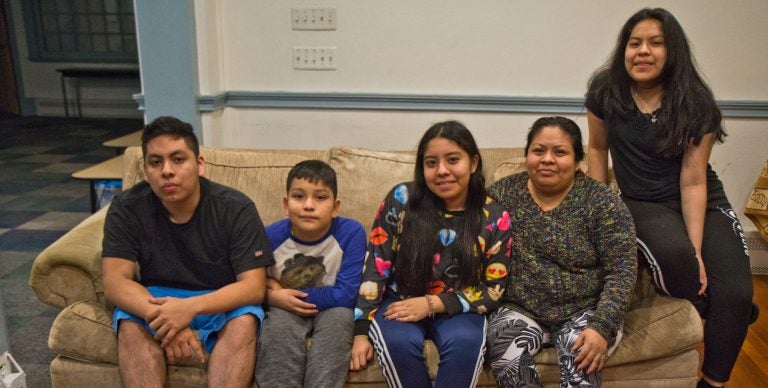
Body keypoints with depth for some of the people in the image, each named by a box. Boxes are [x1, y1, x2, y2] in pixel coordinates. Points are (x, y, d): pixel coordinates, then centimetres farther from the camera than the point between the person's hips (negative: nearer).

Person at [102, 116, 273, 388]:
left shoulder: (236, 208, -18)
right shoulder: (127, 208, -13)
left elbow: (253, 286, -23)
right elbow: (115, 282, -19)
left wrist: (191, 307, -40)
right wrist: (163, 318, -39)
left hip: (221, 301, -1)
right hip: (156, 298, 2)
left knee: (244, 322, -32)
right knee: (130, 325, -30)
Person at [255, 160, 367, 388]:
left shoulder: (351, 232, -22)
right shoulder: (271, 236, -16)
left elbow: (345, 294, -22)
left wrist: (290, 295, -21)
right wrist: (274, 297, -24)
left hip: (330, 310, 0)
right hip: (285, 310, 1)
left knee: (339, 317, -30)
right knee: (279, 322, -29)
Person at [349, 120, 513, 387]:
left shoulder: (494, 218, -7)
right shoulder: (401, 200, -9)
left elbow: (492, 290, -6)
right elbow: (375, 268, -5)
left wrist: (432, 304, -18)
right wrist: (361, 331, -9)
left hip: (456, 309, 1)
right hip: (400, 302, 0)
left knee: (464, 342, -31)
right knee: (399, 342, -31)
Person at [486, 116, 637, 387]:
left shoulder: (601, 201, -5)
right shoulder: (501, 194, 0)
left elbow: (621, 271, -9)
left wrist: (602, 327, -20)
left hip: (584, 311, -1)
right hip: (517, 309, 2)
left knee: (580, 363, -31)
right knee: (508, 361, -27)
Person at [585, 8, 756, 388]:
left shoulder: (695, 103, -12)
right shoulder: (605, 91, -8)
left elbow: (692, 182, -13)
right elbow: (597, 148, 6)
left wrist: (697, 249, -19)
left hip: (702, 202, 1)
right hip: (642, 203, 0)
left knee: (735, 292, -19)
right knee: (671, 250, -35)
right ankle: (710, 311, 0)